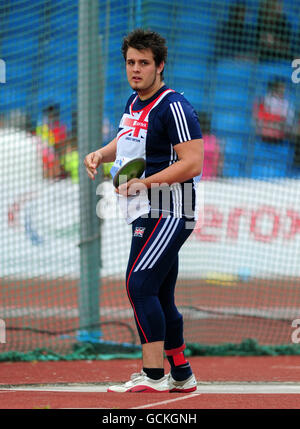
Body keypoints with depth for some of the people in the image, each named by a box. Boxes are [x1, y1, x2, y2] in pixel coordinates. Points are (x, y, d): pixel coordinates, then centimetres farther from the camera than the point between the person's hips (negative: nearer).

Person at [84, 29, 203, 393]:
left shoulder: (173, 107, -14)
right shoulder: (134, 103, 13)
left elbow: (192, 163, -20)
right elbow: (128, 142, 32)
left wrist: (144, 183, -24)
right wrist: (100, 154, 11)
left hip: (169, 213, -9)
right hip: (147, 215, 9)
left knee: (140, 285, -19)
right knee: (159, 298, 12)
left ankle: (153, 374, -20)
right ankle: (182, 376, 20)